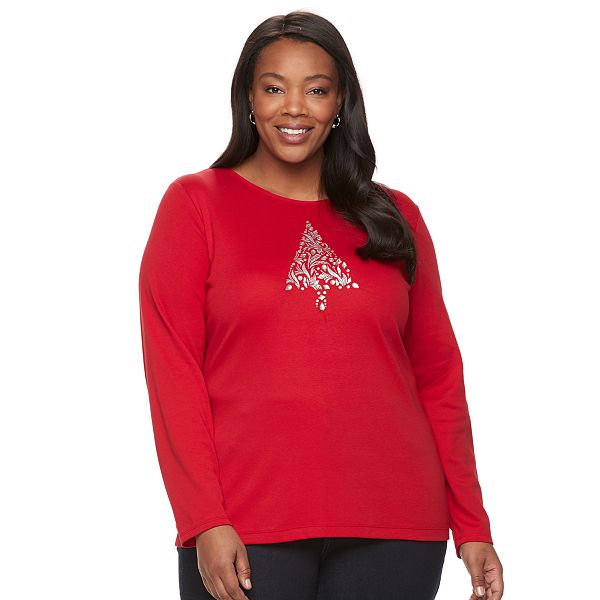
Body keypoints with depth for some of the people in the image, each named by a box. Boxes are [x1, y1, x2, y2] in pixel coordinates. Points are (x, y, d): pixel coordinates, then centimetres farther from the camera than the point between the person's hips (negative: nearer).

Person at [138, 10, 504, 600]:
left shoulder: (395, 218, 11)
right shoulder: (196, 204, 5)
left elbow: (437, 374, 11)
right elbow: (172, 372, -2)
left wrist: (472, 527, 6)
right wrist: (203, 523, -10)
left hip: (392, 530, 2)